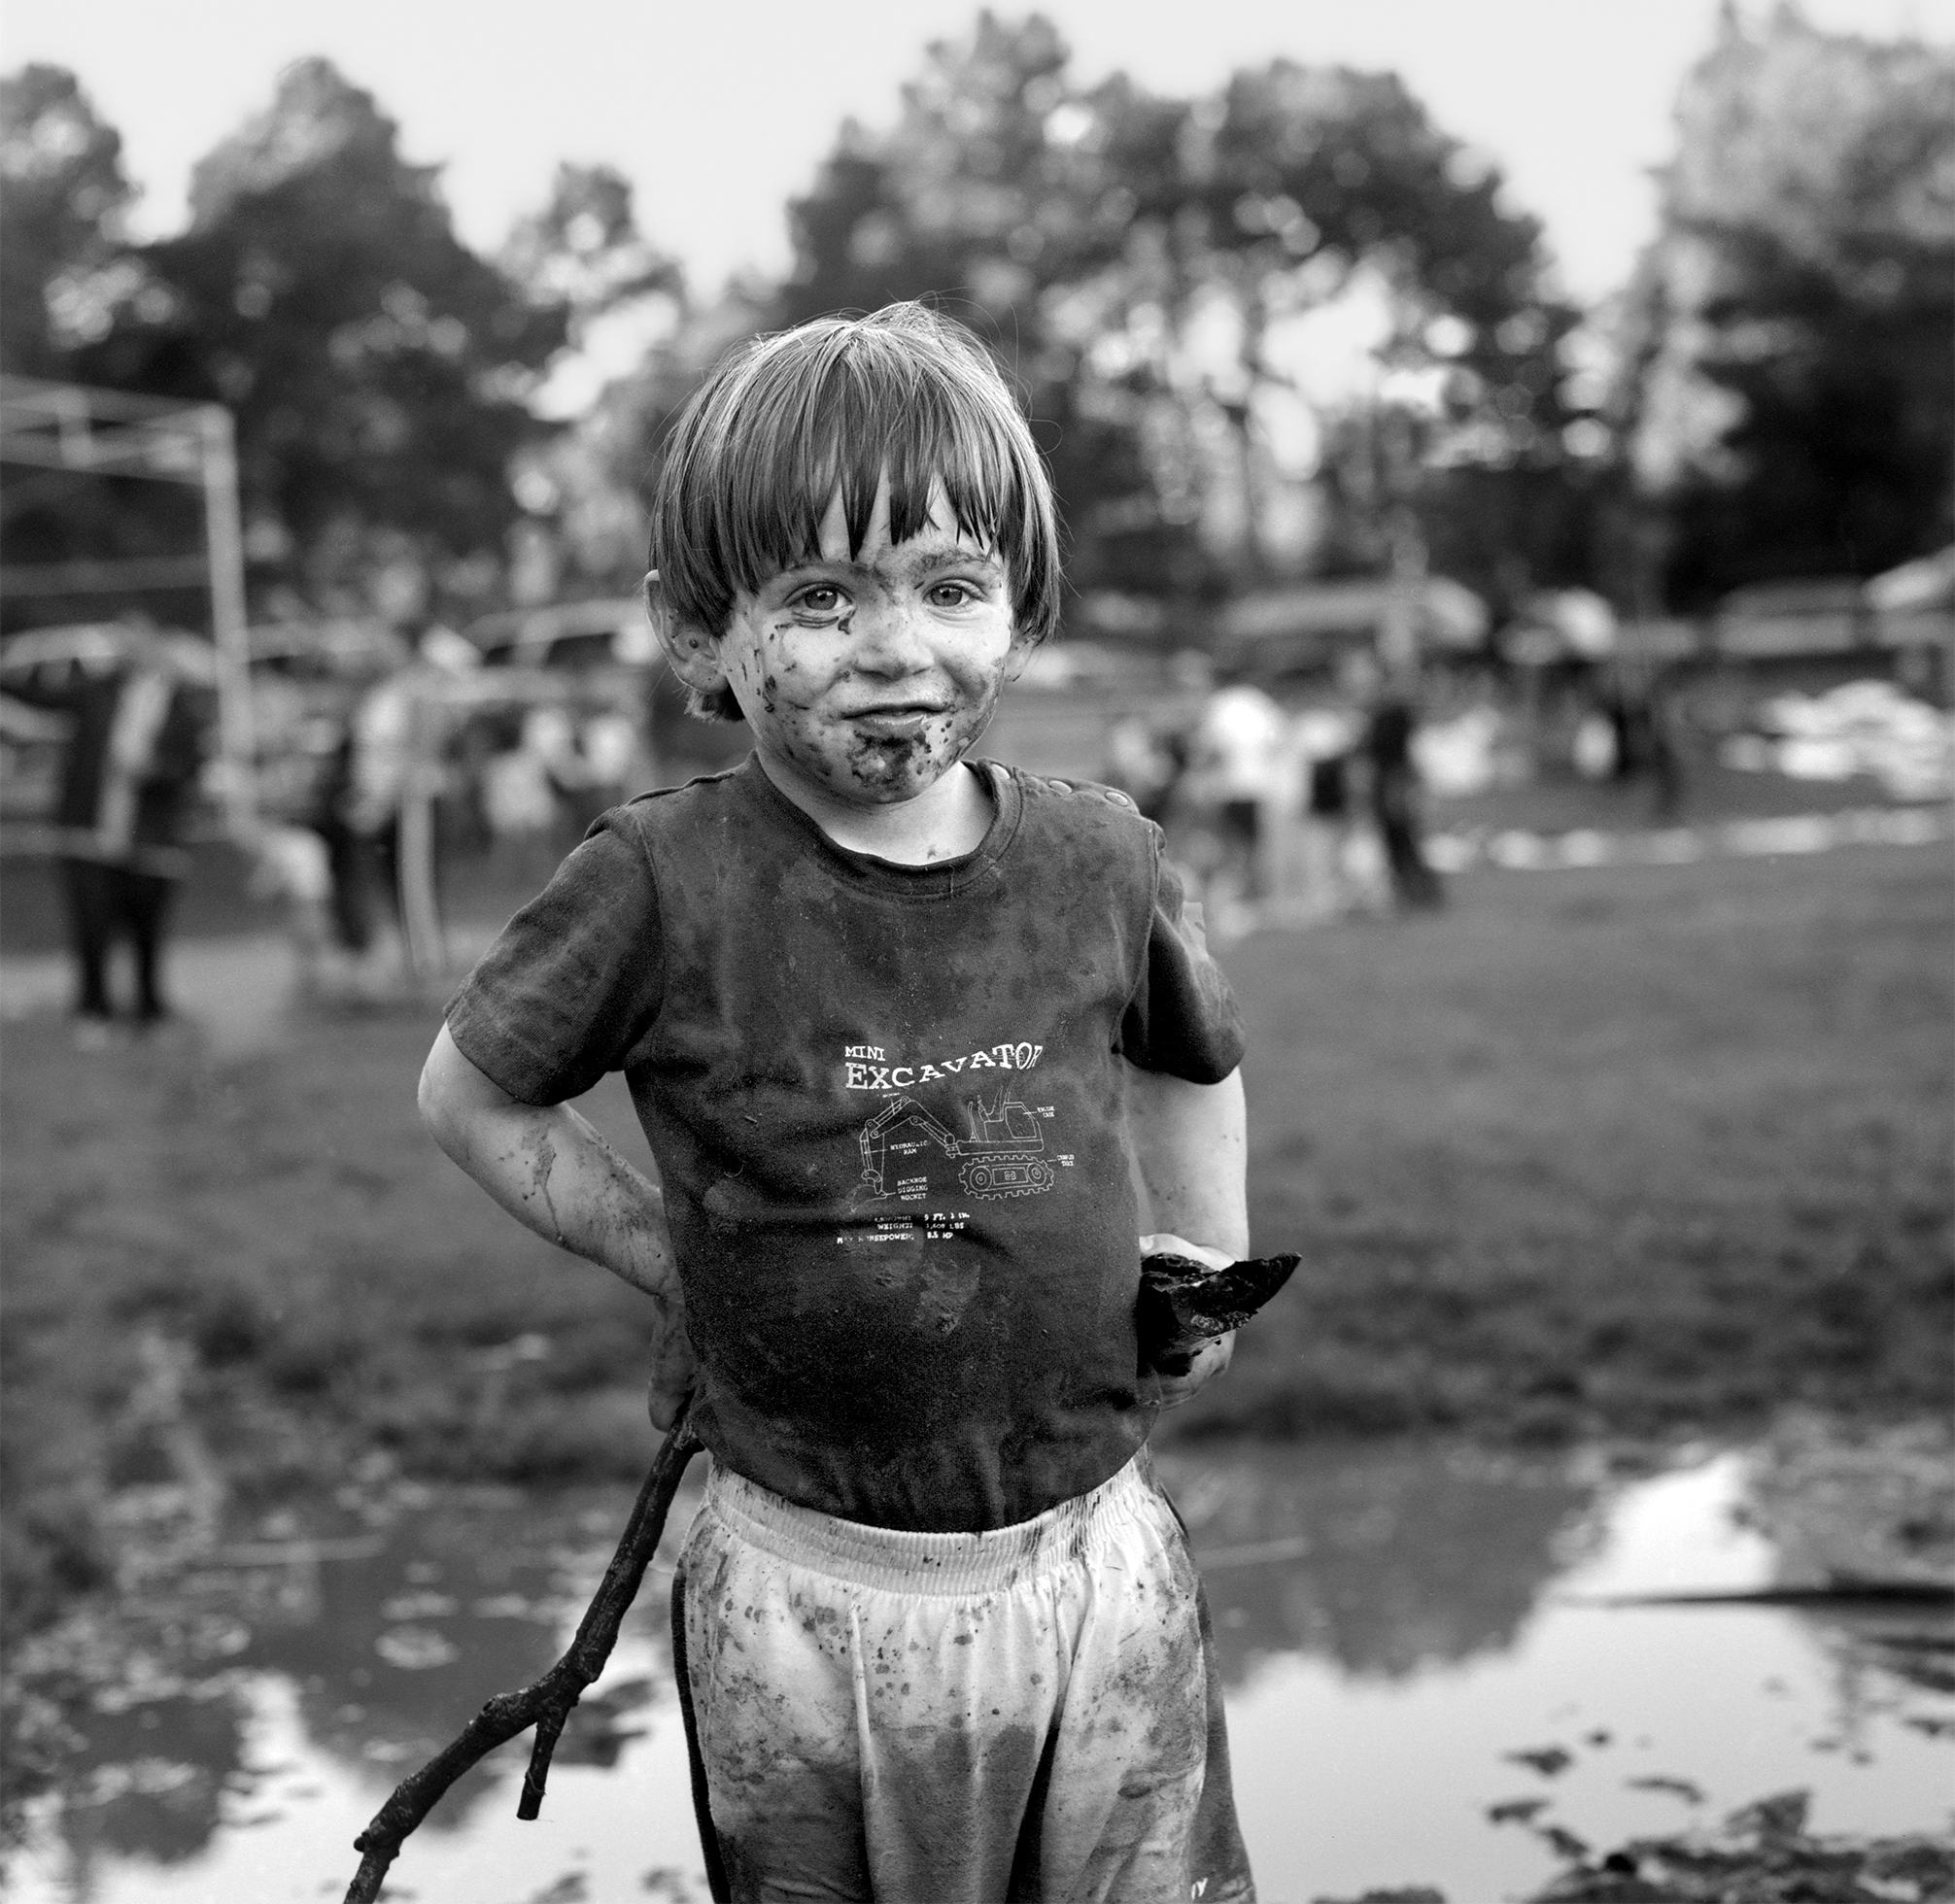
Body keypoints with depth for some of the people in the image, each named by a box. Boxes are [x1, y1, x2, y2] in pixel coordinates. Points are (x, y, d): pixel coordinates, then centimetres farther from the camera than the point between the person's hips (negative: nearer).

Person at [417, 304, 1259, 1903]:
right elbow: (473, 1096, 1)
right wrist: (674, 1260, -4)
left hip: (1102, 1568, 3)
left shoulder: (1099, 861, -4)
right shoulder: (669, 888, -14)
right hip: (811, 1603, -2)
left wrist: (1205, 1259, 11)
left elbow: (1193, 1058, 18)